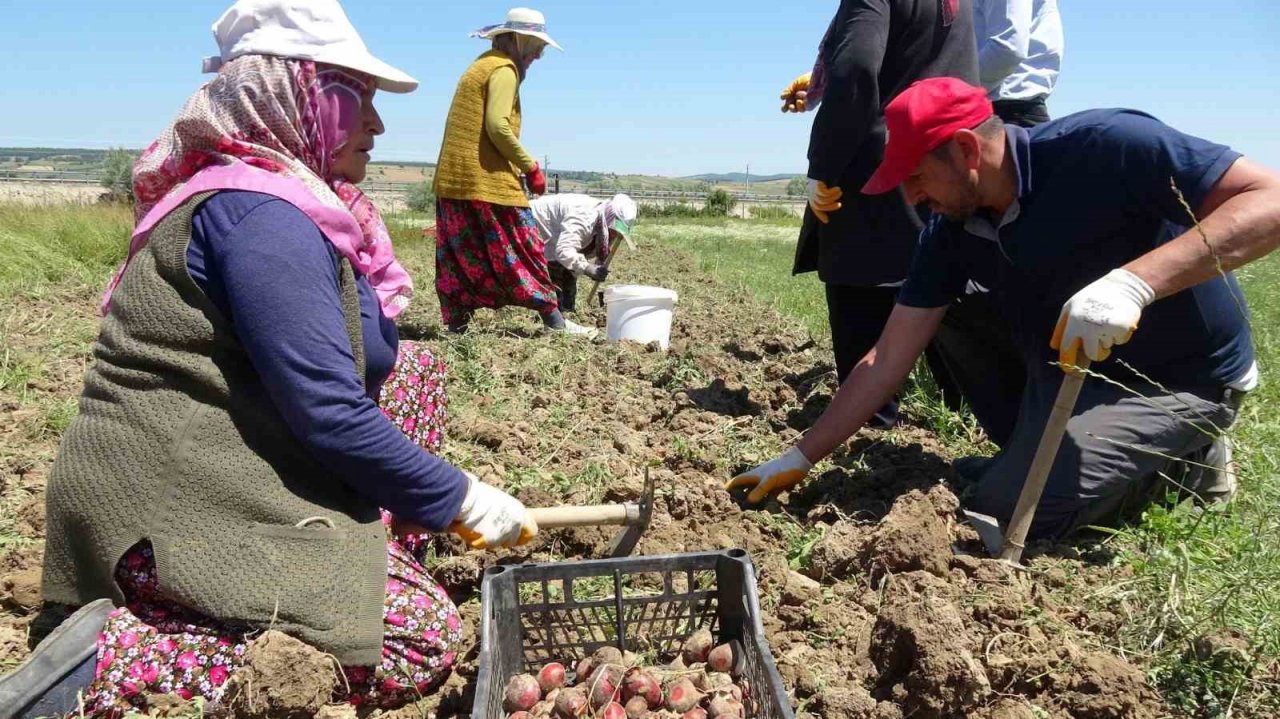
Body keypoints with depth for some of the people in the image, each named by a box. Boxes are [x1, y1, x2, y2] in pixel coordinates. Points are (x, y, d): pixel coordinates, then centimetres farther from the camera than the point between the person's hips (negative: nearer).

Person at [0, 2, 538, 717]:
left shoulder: (247, 196, 14)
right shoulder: (262, 216, -20)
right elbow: (328, 412, -25)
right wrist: (460, 499, -15)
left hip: (210, 476, 10)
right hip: (175, 506, -10)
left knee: (414, 367, 13)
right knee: (425, 639, -14)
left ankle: (368, 562, 10)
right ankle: (112, 657, -13)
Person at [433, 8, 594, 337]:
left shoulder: (479, 66, 21)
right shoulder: (504, 69, -8)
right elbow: (498, 126, -20)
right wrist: (531, 166, -12)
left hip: (452, 180, 9)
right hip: (487, 180, -9)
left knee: (460, 255, 8)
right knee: (522, 250, -3)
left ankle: (456, 323, 8)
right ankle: (555, 321, 3)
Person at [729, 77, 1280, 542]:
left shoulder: (1104, 148, -25)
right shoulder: (951, 233, -6)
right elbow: (889, 358, -5)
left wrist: (1135, 281, -42)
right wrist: (801, 458, -7)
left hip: (1179, 380, -7)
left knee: (1007, 506, -16)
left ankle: (1182, 457, 4)